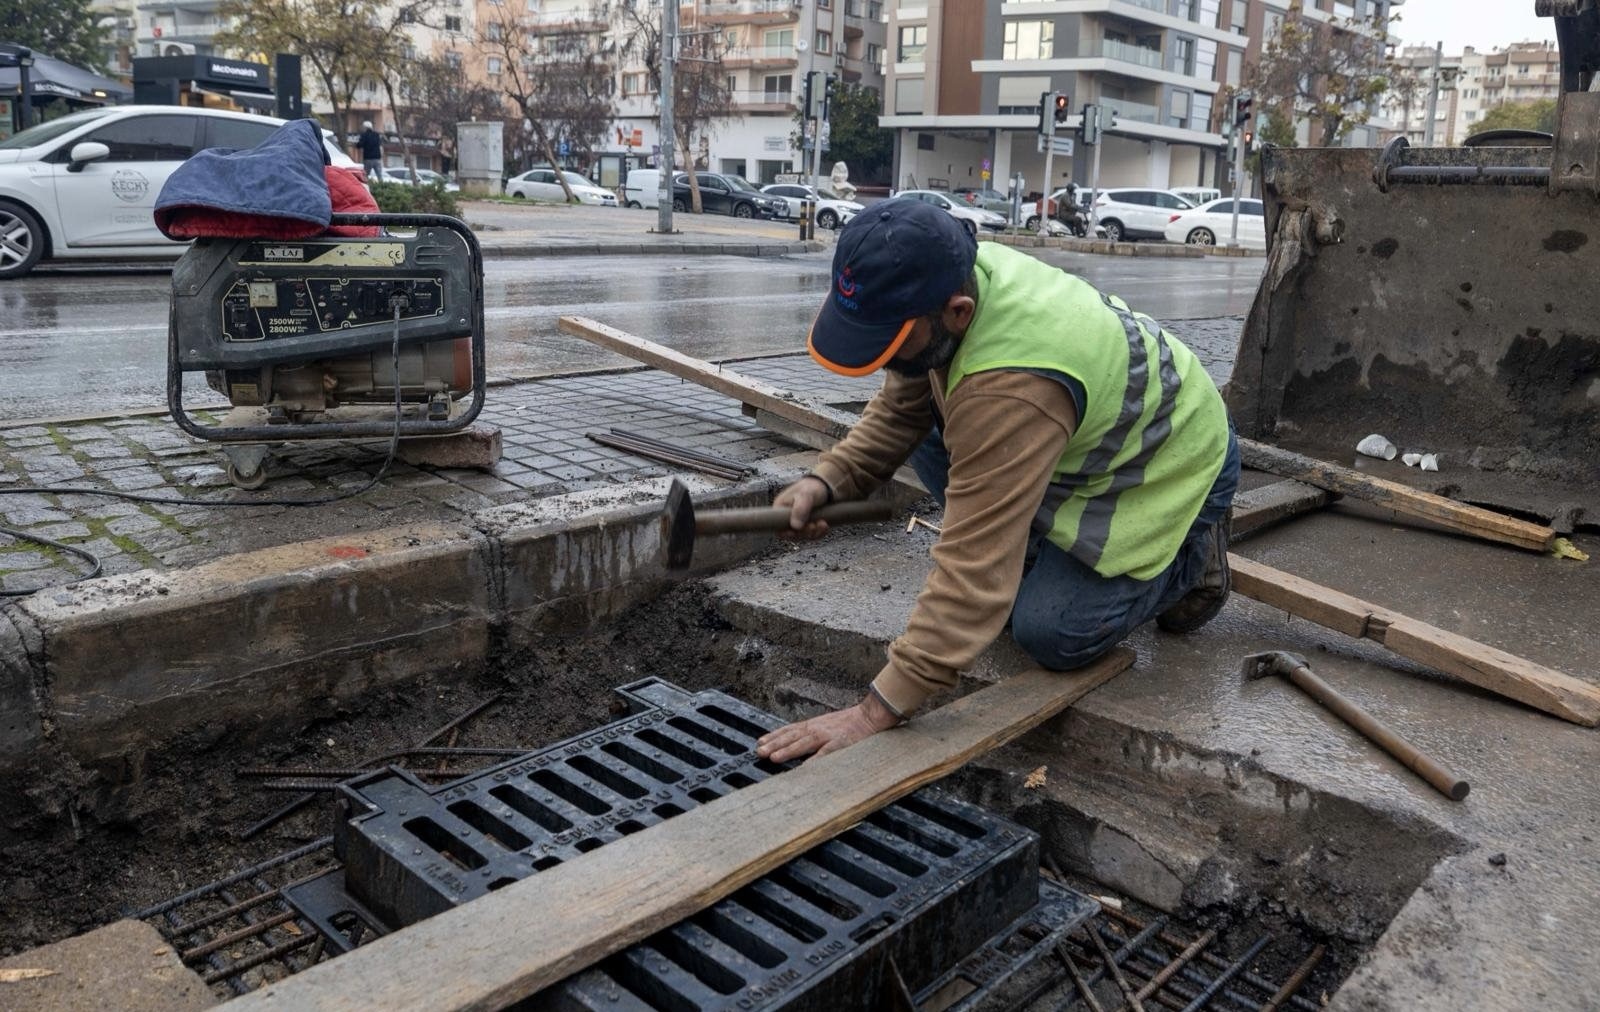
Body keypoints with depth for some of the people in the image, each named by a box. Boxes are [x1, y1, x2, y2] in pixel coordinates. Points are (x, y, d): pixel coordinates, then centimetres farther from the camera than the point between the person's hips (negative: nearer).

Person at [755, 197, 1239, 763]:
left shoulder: (1011, 389, -43)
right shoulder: (953, 275, -18)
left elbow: (974, 565, -43)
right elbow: (899, 410, -2)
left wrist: (878, 710, -42)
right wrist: (829, 478, -17)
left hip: (1173, 468, -8)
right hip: (1091, 441, 8)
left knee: (1052, 635, -18)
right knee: (927, 433, -6)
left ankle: (1189, 555, 9)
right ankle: (1033, 572, 8)